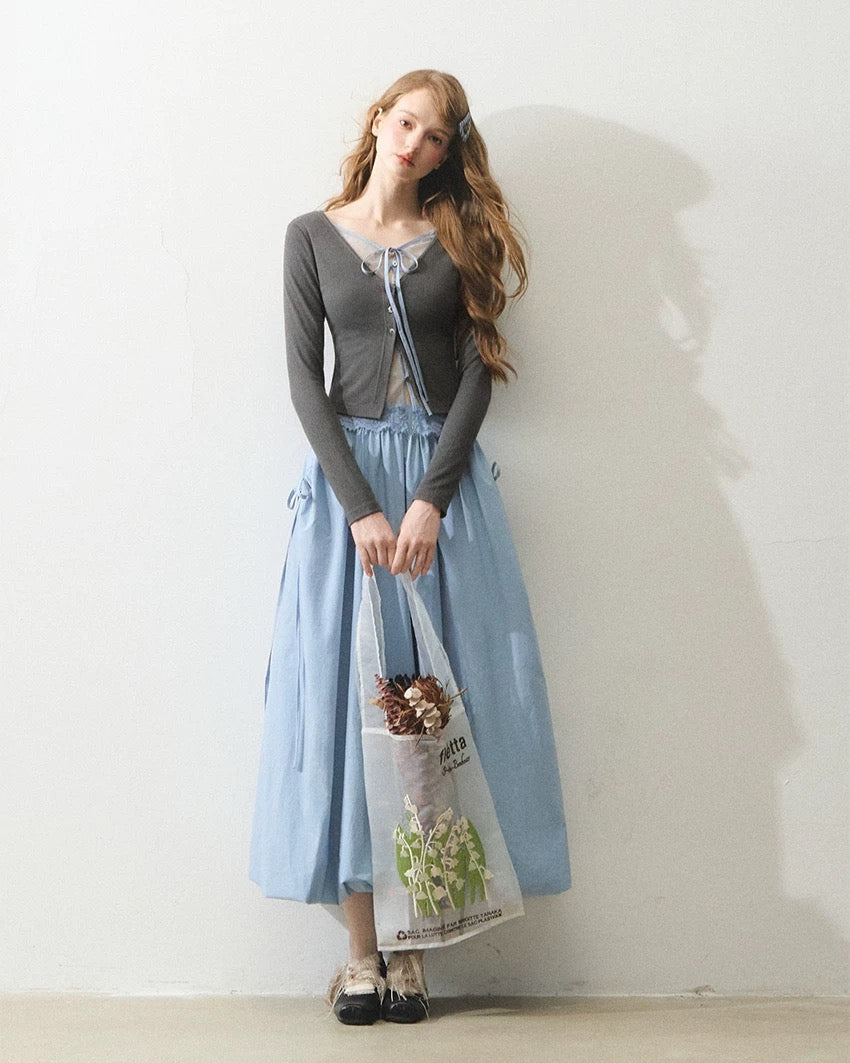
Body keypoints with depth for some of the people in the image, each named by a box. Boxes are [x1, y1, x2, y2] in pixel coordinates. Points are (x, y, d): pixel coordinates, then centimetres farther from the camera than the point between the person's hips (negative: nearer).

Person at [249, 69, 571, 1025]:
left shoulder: (459, 238, 8)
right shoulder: (313, 236, 6)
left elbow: (476, 373, 0)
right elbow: (304, 381, -1)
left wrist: (430, 501, -12)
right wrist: (362, 507, -12)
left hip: (444, 476, 1)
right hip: (346, 474, 0)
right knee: (343, 693, -3)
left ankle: (413, 944, 5)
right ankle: (362, 946, 3)